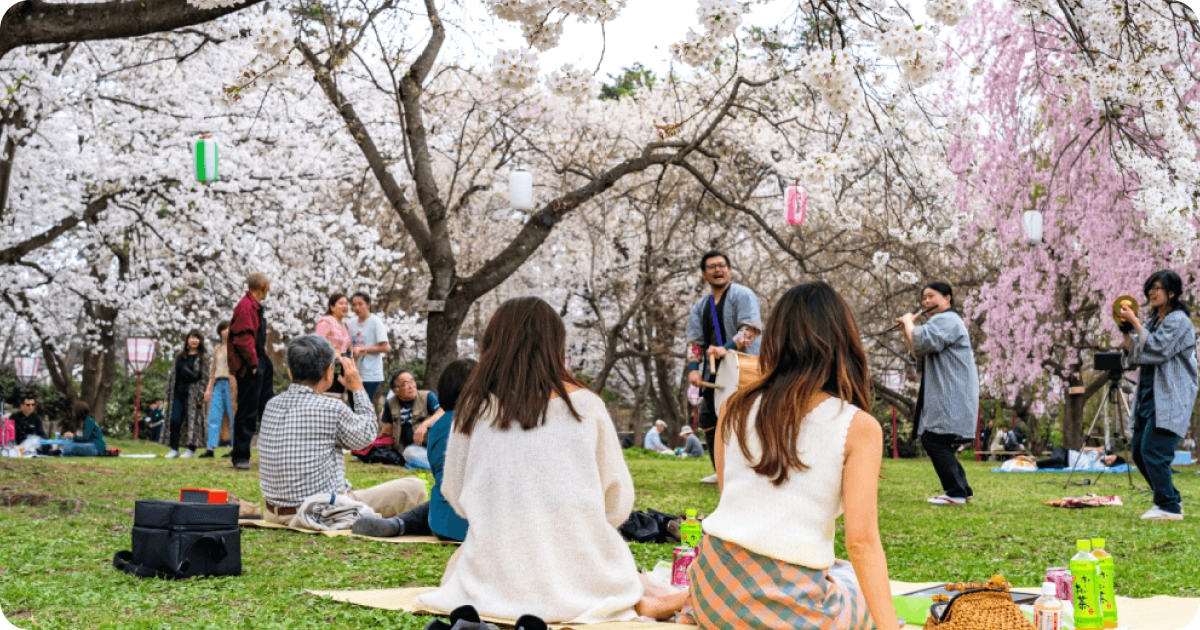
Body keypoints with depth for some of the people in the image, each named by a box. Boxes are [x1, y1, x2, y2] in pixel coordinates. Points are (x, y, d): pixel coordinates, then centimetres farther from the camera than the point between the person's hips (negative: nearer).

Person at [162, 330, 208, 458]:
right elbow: (173, 374, 18)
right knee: (174, 421, 1)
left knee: (192, 420, -4)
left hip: (192, 393, -5)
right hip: (178, 393, 5)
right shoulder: (180, 356, 16)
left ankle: (191, 449, 2)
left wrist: (200, 396, -13)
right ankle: (174, 449, 6)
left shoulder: (202, 357, 0)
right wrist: (168, 392, 11)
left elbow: (204, 377, -6)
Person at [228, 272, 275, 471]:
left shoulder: (255, 306, 14)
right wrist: (253, 363, -20)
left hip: (260, 363, 11)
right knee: (247, 412, -5)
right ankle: (240, 457, 1)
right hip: (249, 367, -11)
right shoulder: (245, 306, -18)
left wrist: (263, 359, 13)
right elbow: (243, 338, -23)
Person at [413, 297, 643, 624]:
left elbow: (456, 497, 8)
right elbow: (618, 504, 2)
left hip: (497, 581, 0)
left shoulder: (474, 407, -2)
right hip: (583, 582, 0)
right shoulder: (585, 405, -4)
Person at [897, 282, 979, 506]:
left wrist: (909, 322, -9)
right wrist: (906, 331, 11)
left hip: (952, 395, -11)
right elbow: (918, 354, 23)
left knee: (935, 440, -13)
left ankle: (956, 493, -11)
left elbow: (922, 342, -25)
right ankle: (962, 488, 17)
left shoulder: (947, 320, -10)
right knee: (932, 440, 12)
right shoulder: (940, 322, 25)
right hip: (944, 395, 11)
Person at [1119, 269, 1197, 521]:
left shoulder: (1178, 320, -9)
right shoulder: (1153, 321, 17)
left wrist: (1135, 323, -17)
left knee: (1153, 450, -14)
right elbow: (1133, 356, 15)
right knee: (1138, 450, 9)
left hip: (1169, 398, -9)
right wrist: (1126, 331, 2)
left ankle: (1169, 507, -4)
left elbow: (1157, 350, -20)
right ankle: (1168, 499, 22)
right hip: (1149, 395, 9)